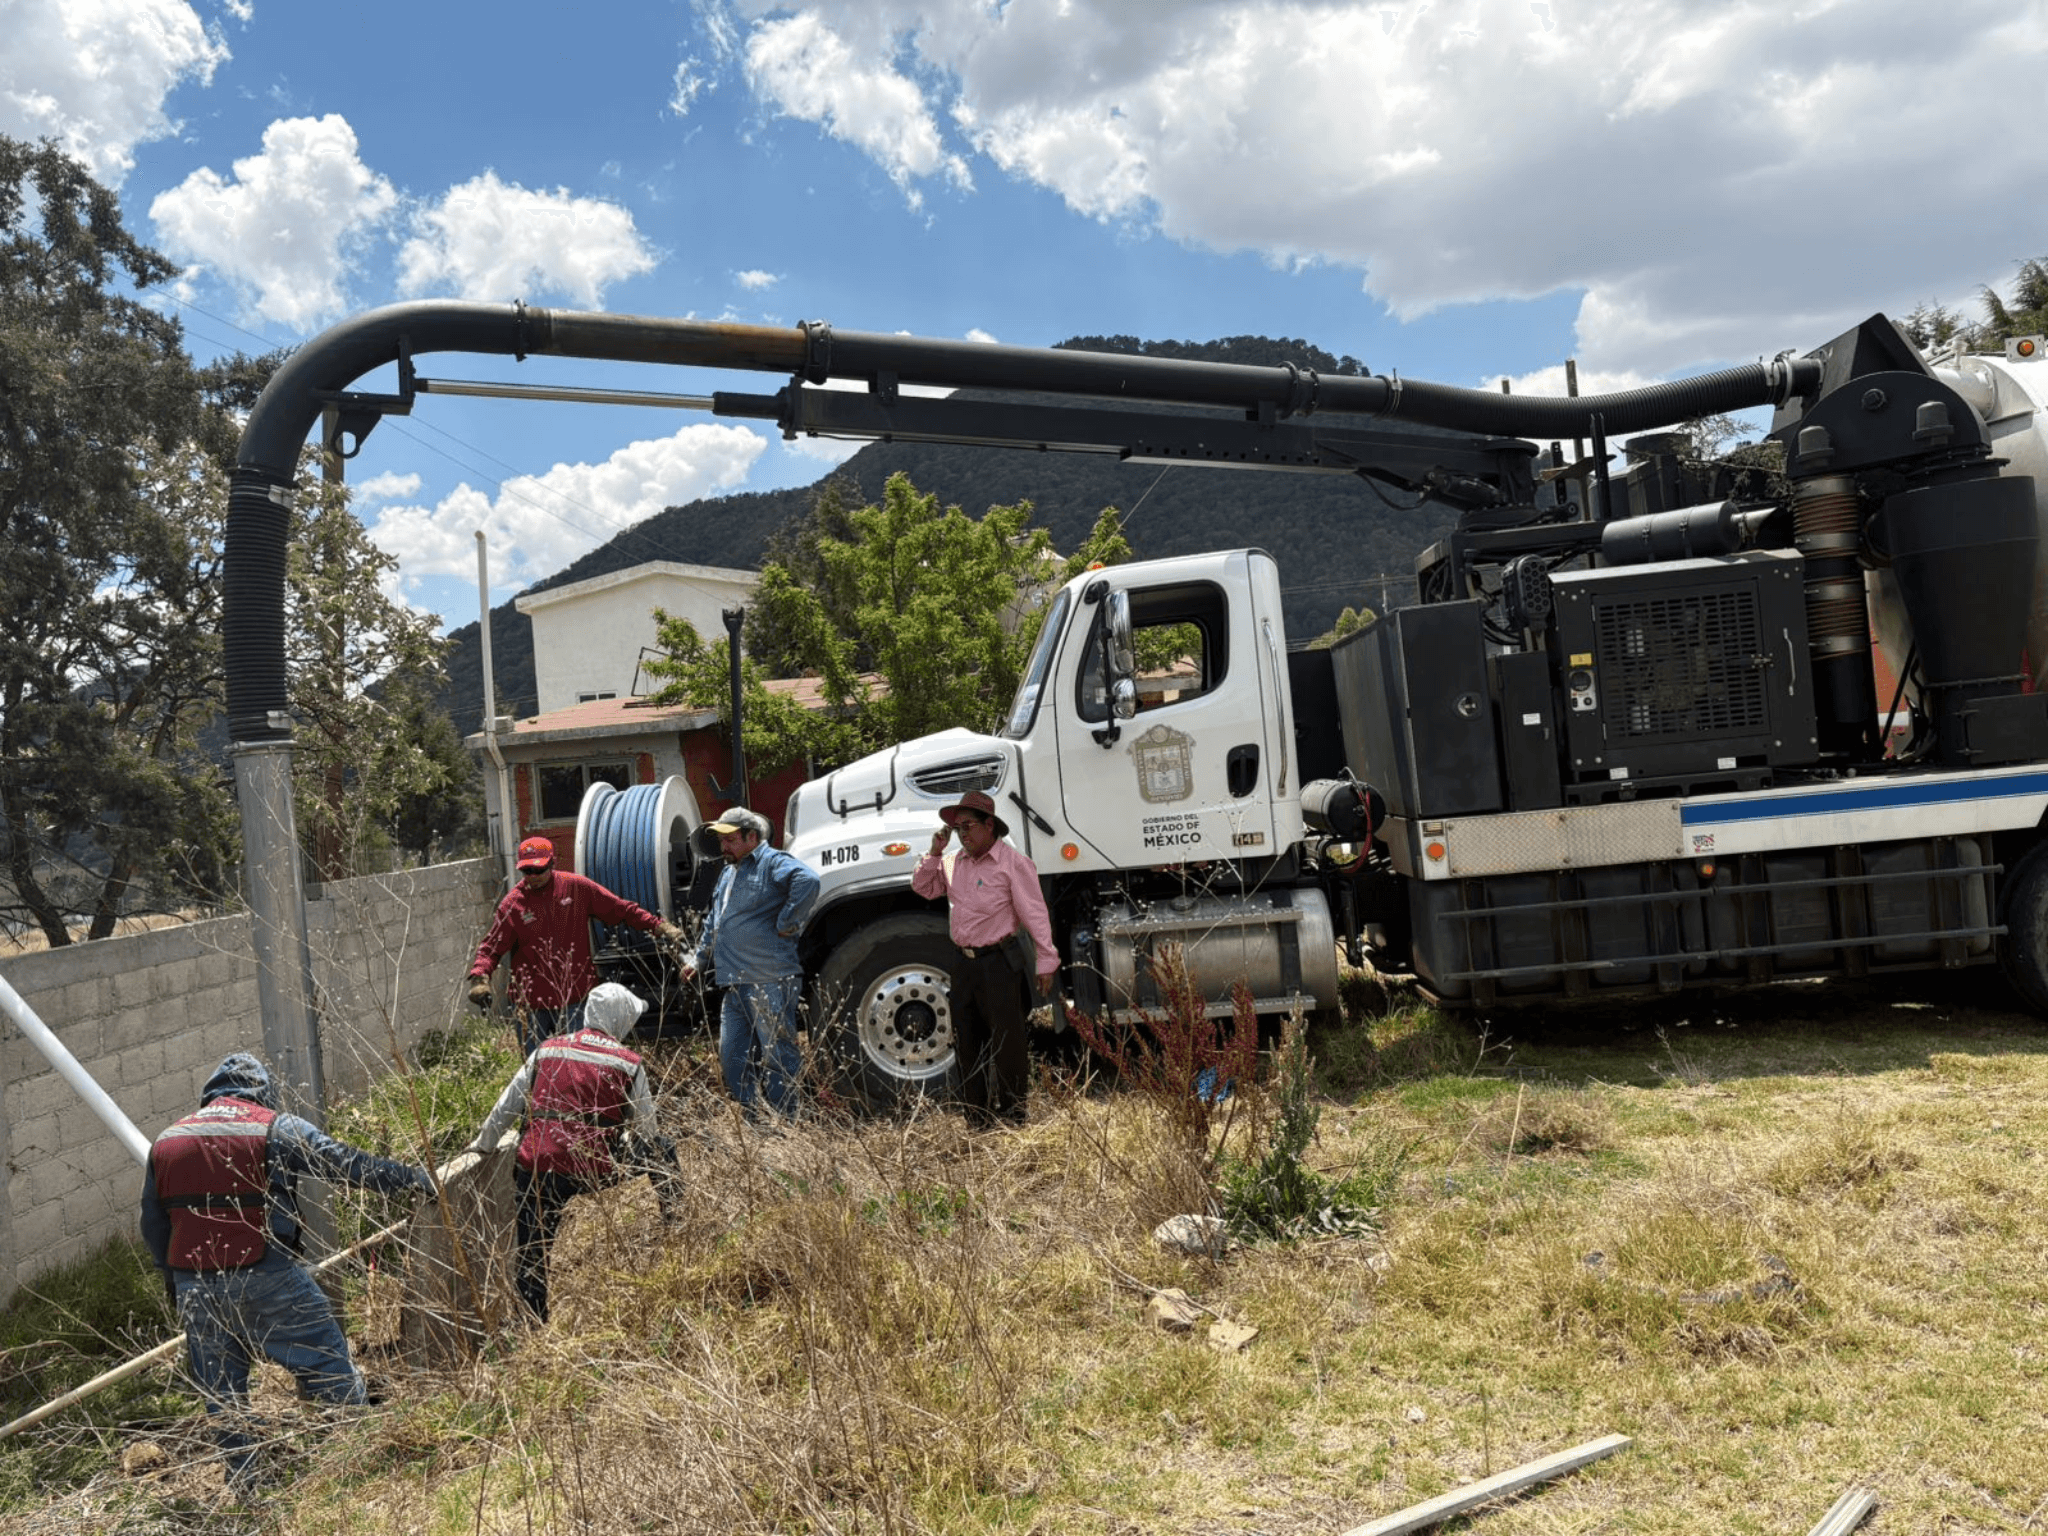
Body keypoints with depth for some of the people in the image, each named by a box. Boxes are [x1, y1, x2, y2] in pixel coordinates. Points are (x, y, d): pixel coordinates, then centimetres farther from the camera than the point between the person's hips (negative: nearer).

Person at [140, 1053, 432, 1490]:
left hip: (196, 1286, 5)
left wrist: (177, 1287, 26)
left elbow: (153, 1227, 17)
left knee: (221, 1394, 18)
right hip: (266, 1278, -5)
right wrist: (414, 1179, -3)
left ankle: (243, 1486, 24)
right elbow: (345, 1162, -9)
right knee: (328, 1366, 4)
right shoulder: (276, 1129, -4)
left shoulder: (165, 1144, 13)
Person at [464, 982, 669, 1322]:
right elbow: (646, 1128, 10)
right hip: (592, 1170, -2)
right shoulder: (629, 1064, 4)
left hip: (534, 1165, 2)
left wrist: (484, 1143, 32)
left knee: (531, 1255, 10)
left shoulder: (548, 1049, 12)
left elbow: (507, 1104, 18)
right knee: (661, 1148, 20)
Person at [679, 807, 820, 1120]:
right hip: (736, 985, 9)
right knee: (731, 1056, 10)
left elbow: (808, 880, -27)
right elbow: (713, 922, 35)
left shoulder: (772, 863, -7)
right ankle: (751, 1123, 19)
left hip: (770, 982, -9)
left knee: (776, 1056, -4)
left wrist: (786, 924, -21)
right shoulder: (727, 873, 23)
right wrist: (698, 958, 31)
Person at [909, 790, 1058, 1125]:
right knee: (966, 1043, 13)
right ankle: (976, 1117, 24)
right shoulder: (954, 863, 9)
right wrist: (934, 852, 2)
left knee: (1007, 1042, -1)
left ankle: (1012, 1118, 8)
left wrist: (1046, 963, -13)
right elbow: (921, 887, 17)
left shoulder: (1013, 863, -10)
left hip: (999, 962, -7)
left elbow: (1035, 915, -12)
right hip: (964, 962, 7)